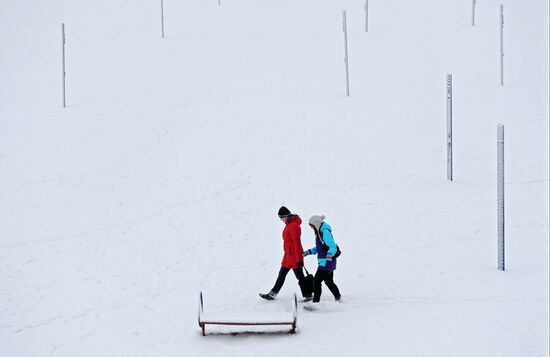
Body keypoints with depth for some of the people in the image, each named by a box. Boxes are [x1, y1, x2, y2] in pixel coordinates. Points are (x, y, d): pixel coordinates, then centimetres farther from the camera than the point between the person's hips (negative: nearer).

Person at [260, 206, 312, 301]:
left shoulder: (294, 226, -19)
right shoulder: (289, 224, 11)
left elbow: (297, 243, -21)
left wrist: (299, 259, -21)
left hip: (294, 257, -10)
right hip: (288, 256, 10)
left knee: (300, 277, -1)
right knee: (281, 274, 16)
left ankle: (308, 295, 10)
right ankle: (272, 294, 24)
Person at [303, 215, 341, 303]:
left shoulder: (325, 233, -20)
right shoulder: (319, 232, 11)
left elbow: (333, 247, -27)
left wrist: (330, 254, -45)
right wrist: (309, 252, 19)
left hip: (327, 262, -10)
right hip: (325, 262, 10)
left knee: (316, 281, -10)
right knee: (329, 281, 20)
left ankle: (316, 301, -7)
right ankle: (338, 299, 32)